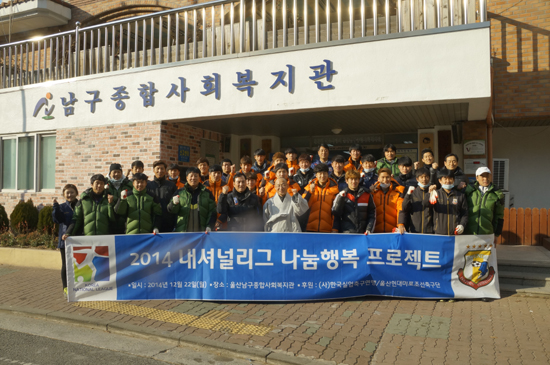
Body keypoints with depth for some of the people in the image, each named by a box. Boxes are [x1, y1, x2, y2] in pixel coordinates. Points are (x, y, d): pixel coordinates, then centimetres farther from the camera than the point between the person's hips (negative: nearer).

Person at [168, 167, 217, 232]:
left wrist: (209, 226, -6)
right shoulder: (180, 192, 7)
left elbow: (212, 212, 7)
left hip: (201, 232, 1)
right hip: (182, 230, 0)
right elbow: (172, 210, 4)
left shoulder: (207, 193, 9)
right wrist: (174, 203, -18)